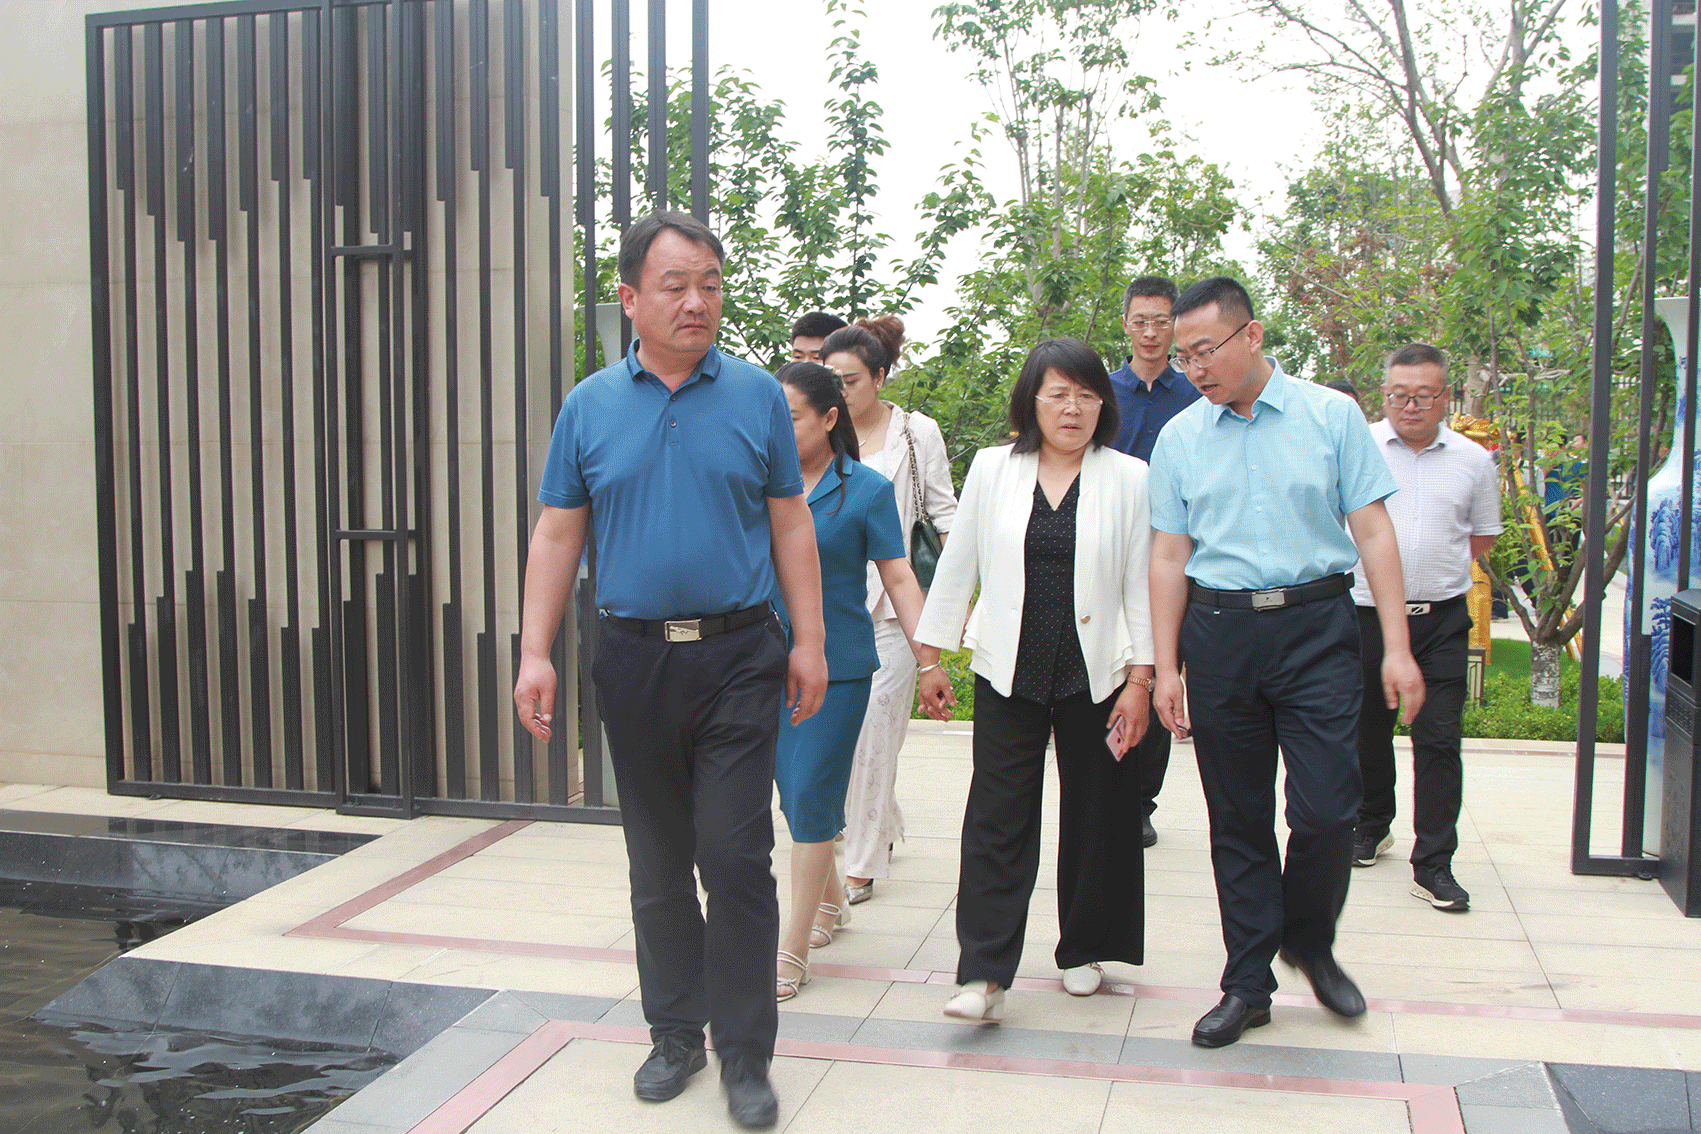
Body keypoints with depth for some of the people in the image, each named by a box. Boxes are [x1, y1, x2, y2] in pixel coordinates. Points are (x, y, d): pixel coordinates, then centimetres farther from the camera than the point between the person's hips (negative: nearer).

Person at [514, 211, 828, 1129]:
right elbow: (557, 535, 5)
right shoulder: (590, 406, 5)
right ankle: (675, 1033, 27)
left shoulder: (757, 395, 3)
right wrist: (535, 653, -2)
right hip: (634, 661, 2)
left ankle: (745, 1054, 9)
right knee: (657, 865, 12)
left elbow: (791, 525, 5)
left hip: (738, 657, -2)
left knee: (736, 857, -4)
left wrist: (809, 641, 0)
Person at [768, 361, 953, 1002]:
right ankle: (830, 897, 39)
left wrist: (928, 660, -3)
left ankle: (793, 950, 5)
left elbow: (898, 578, -1)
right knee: (795, 796, 13)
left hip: (837, 665, -4)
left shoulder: (866, 489, -4)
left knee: (811, 798, -4)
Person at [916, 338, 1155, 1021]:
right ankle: (983, 975, -2)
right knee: (996, 821, -5)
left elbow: (1142, 584, 1)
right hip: (1008, 673, 0)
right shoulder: (993, 469, 4)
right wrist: (931, 654, 7)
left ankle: (1083, 951, 29)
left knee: (1095, 817, 10)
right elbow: (958, 563, 8)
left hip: (1096, 675, 0)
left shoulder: (1129, 479, 1)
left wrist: (1140, 680, -3)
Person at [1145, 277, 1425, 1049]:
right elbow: (1169, 557, 8)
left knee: (1326, 810, -6)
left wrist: (1397, 647, -6)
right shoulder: (1179, 438, 6)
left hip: (1316, 628, -2)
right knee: (1237, 820, 7)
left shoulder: (1331, 416, 1)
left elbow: (1374, 533, 0)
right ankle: (1248, 984, 19)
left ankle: (1310, 943, 23)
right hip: (1218, 632, 2)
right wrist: (1166, 667, 3)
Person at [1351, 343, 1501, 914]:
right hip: (1366, 610, 0)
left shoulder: (1473, 459, 4)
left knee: (1439, 738, -4)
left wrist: (1434, 571, 8)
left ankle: (1433, 865, 1)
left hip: (1442, 617, 1)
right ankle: (1372, 825, 36)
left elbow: (1482, 535, 17)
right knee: (1368, 729, 13)